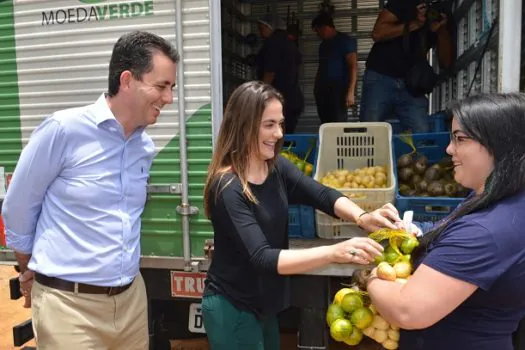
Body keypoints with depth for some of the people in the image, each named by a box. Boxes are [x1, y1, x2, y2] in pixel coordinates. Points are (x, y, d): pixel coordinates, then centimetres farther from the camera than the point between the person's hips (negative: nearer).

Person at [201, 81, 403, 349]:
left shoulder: (277, 168, -4)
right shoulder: (227, 188, -25)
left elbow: (322, 195, -10)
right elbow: (262, 257, -32)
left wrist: (362, 217, -31)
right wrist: (335, 252, -43)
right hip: (231, 308, -7)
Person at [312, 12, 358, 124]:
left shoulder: (345, 41, -3)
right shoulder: (324, 44, 19)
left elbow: (353, 67, -11)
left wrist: (350, 92, -21)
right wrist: (316, 88, 13)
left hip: (338, 90, -7)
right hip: (322, 90, 7)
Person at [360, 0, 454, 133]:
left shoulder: (443, 17, 10)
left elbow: (446, 63, 4)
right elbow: (377, 33, -12)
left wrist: (441, 29, -8)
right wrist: (415, 24, -16)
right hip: (380, 79, -3)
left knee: (422, 134, -10)